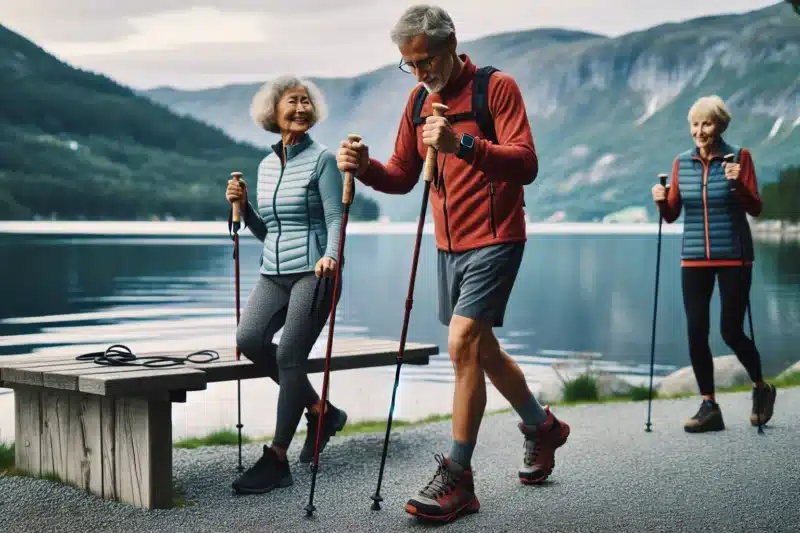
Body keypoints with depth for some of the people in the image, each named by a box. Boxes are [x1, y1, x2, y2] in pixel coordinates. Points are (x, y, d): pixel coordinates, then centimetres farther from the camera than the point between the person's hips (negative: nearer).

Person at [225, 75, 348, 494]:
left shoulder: (322, 159, -1)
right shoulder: (266, 165, 16)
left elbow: (335, 218, -8)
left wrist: (330, 256, -26)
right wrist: (242, 207, 4)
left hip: (313, 271, -6)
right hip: (273, 272, 6)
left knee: (289, 355, -11)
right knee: (249, 339, -15)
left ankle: (276, 459, -4)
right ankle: (320, 410, 5)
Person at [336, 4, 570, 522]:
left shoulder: (497, 87, -11)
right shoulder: (420, 100, 9)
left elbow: (525, 164, -21)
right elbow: (402, 176, 11)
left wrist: (463, 144, -36)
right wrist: (365, 167, -11)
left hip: (495, 240, -8)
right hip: (450, 245, 8)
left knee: (463, 342, -17)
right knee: (482, 348, 17)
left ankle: (457, 477, -9)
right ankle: (542, 426, 40)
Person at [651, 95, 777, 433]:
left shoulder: (739, 157, -2)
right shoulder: (682, 163, 7)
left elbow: (755, 209, -5)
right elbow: (672, 214, 8)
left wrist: (738, 184, -22)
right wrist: (661, 201, -12)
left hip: (734, 256, -3)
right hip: (694, 258, 3)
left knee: (731, 331, -4)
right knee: (696, 333, -2)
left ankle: (761, 388, 23)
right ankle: (709, 407, 9)